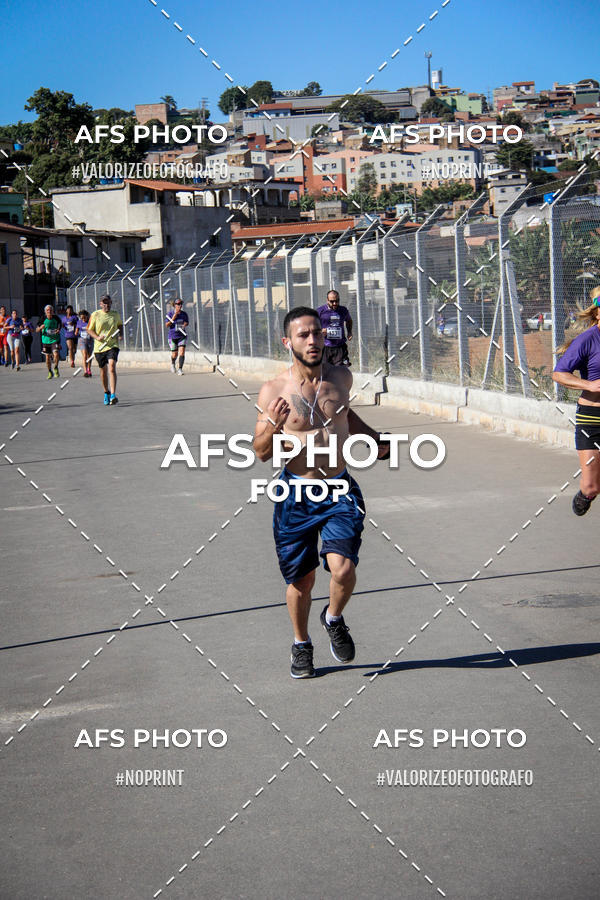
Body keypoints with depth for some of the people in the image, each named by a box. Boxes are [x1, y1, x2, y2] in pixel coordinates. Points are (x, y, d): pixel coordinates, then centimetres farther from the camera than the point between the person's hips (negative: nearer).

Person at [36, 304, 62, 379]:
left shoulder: (56, 318, -7)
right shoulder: (43, 319, -8)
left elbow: (60, 324, 14)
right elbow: (37, 330, -4)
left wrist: (59, 330, -6)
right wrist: (41, 327, -27)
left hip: (55, 339, -1)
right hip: (46, 340, 1)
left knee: (56, 354, -20)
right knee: (47, 357, 6)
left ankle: (56, 368, 5)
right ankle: (50, 372, 25)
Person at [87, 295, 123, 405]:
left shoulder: (115, 315, 7)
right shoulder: (95, 315, 0)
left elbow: (120, 324, 26)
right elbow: (89, 330, 3)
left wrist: (121, 334, 6)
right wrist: (97, 337, -15)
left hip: (113, 345, -1)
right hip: (99, 347, 1)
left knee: (112, 367, -19)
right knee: (103, 371, 10)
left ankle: (113, 395, -25)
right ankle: (106, 393, 33)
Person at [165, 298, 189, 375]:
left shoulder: (184, 314, 2)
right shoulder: (170, 314, -6)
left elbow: (187, 322, 18)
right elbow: (167, 325, -13)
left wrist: (185, 324, -7)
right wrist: (174, 317, -22)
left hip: (182, 336, 2)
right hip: (173, 336, -2)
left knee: (182, 352, -15)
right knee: (174, 354, 5)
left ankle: (180, 369, -13)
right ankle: (172, 363, 39)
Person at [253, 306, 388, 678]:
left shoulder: (341, 377, 0)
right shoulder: (273, 391, -10)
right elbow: (262, 453, -5)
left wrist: (374, 438, 14)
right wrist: (273, 427, -24)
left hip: (339, 491, 1)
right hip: (296, 495, -1)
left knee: (343, 569, -16)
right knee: (301, 579, 9)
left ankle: (334, 620, 17)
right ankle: (302, 645, 35)